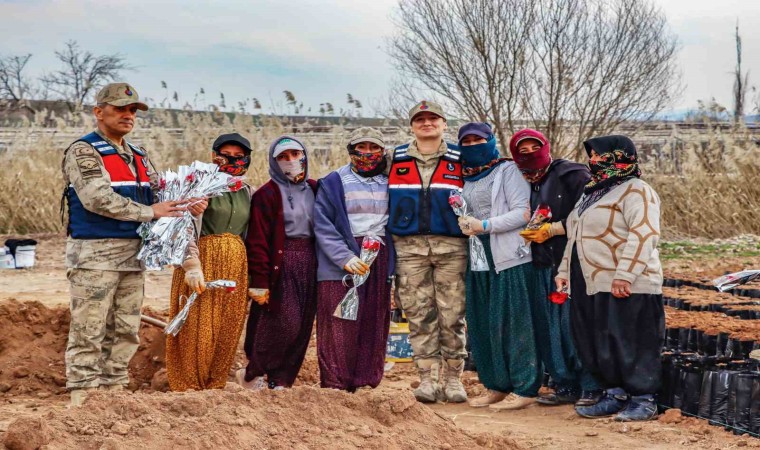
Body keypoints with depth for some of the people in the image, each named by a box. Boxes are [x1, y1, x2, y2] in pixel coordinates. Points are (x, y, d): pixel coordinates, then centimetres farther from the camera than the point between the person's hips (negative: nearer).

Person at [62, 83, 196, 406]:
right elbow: (97, 199, -20)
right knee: (88, 333, -6)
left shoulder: (139, 156, 17)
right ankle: (81, 399, -1)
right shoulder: (84, 151, -8)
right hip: (94, 254, -8)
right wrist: (149, 212, -17)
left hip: (133, 253, 8)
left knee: (125, 332, 11)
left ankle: (114, 391, 19)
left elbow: (160, 194, 15)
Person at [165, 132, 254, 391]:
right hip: (204, 260, -5)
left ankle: (214, 387, 15)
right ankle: (188, 390, 4)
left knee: (228, 332, 5)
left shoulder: (248, 193, 15)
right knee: (197, 331, -6)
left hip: (236, 266, 6)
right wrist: (192, 265, -26)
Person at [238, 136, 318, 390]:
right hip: (280, 265, -6)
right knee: (284, 324, -11)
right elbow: (258, 240, -9)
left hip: (308, 264, 6)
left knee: (302, 326, 3)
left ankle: (280, 381, 11)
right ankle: (253, 374, 6)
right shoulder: (268, 194, -5)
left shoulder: (313, 190, 12)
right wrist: (259, 281, -14)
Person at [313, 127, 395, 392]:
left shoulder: (388, 183, 15)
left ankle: (366, 384, 11)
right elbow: (323, 226, -6)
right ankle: (335, 387, -2)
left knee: (374, 328, 4)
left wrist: (394, 267, 8)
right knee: (340, 329, -6)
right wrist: (345, 258, -18)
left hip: (379, 261, 4)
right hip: (340, 267, -4)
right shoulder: (334, 182, 1)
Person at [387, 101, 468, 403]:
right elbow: (385, 198, 17)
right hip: (409, 246, 1)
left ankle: (453, 378, 7)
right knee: (419, 314, 0)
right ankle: (427, 378, 5)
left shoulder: (460, 160, 9)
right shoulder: (396, 159, 11)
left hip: (451, 245, -1)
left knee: (452, 315, -1)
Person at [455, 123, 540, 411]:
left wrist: (484, 225, -15)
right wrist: (464, 224, 2)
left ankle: (524, 389, -2)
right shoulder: (463, 177, 17)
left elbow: (523, 213, -10)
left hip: (510, 257, -6)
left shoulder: (507, 170, -1)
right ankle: (497, 386, 15)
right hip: (478, 259, 6)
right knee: (481, 325, 5)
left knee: (512, 323, -7)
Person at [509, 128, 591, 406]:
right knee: (548, 327, 8)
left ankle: (591, 387, 0)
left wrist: (553, 229, -12)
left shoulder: (573, 175, -4)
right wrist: (529, 232, 9)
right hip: (543, 266, 8)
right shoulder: (526, 185, 18)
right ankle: (565, 386, 18)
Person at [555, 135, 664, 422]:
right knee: (596, 342, 11)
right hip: (591, 284, 9)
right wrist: (565, 271, 19)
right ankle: (614, 394, 21)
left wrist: (624, 275, -27)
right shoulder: (594, 192, 21)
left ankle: (643, 399, 6)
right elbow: (575, 236, 26)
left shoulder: (635, 191, -9)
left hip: (625, 287, -9)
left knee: (628, 342, -4)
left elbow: (644, 235, -20)